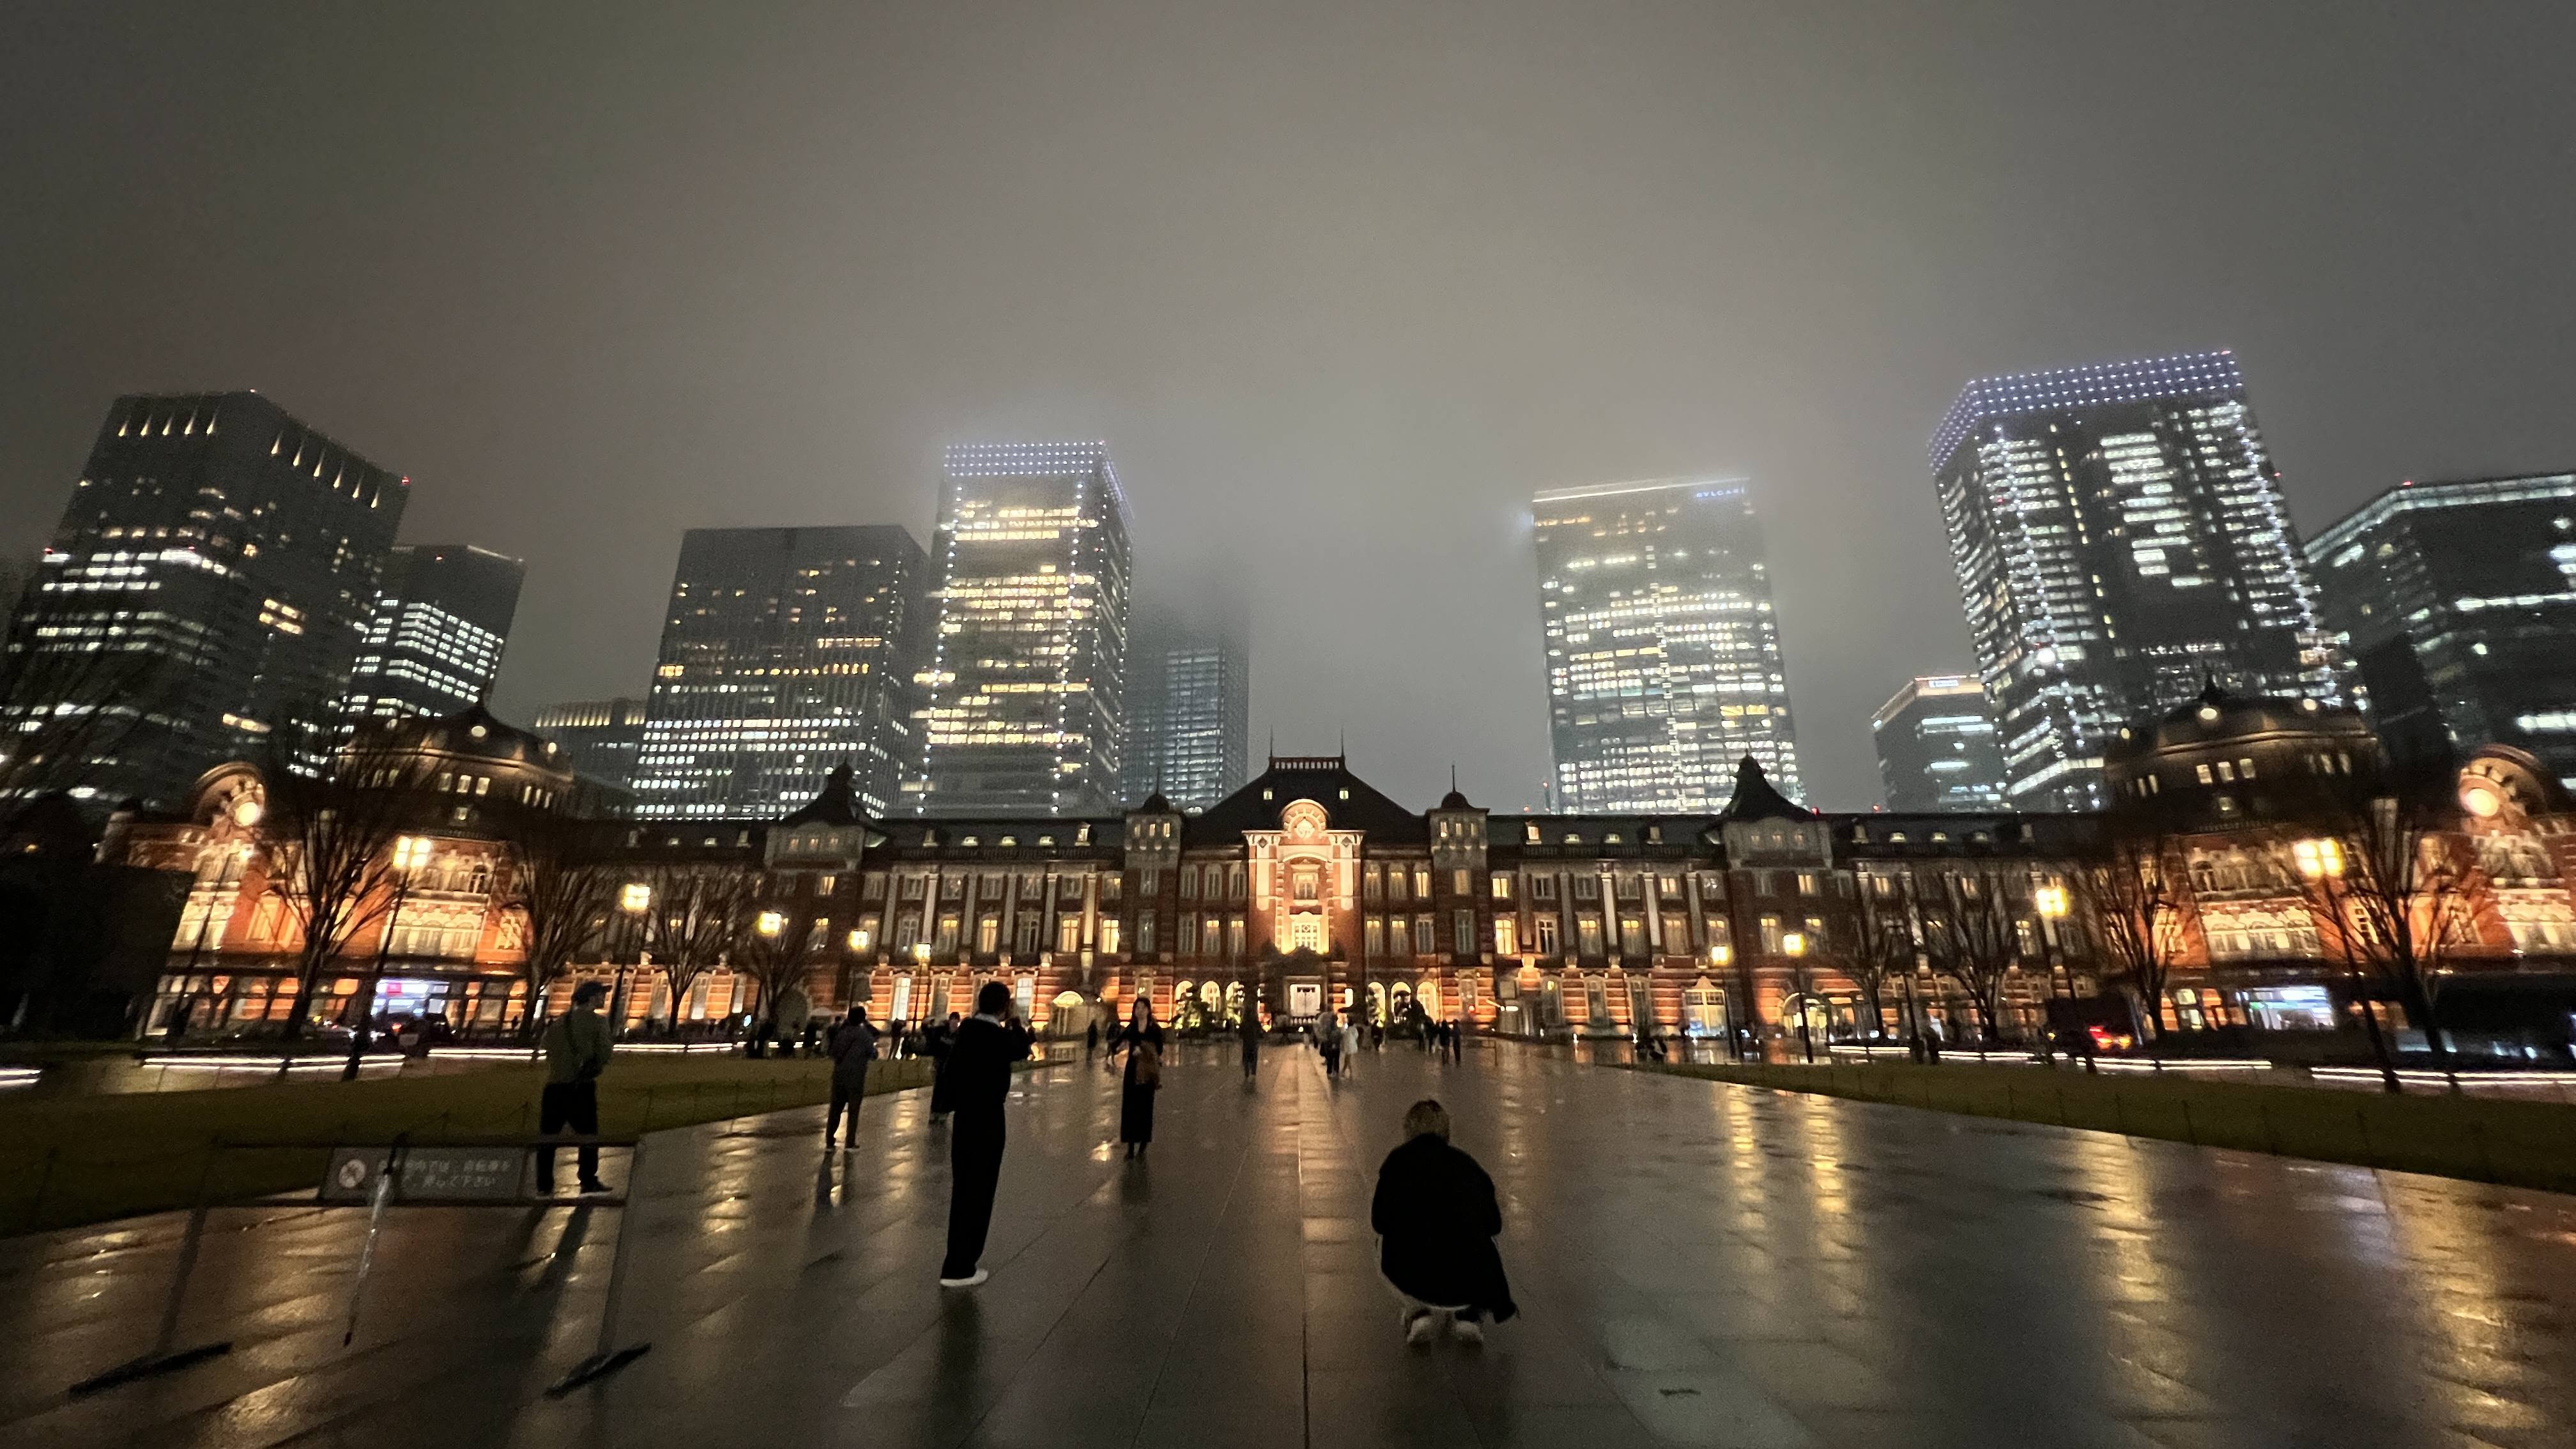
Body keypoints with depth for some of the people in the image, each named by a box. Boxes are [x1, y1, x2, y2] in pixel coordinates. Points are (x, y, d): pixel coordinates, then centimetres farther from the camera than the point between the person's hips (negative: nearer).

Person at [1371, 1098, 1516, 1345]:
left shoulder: (1399, 1160, 5)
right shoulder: (1467, 1163, 12)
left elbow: (1379, 1222, 7)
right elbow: (1494, 1226, 20)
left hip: (1414, 1284, -2)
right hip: (1472, 1286, 3)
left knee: (1385, 1245, 29)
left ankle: (1419, 1313, 15)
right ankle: (1467, 1315, 20)